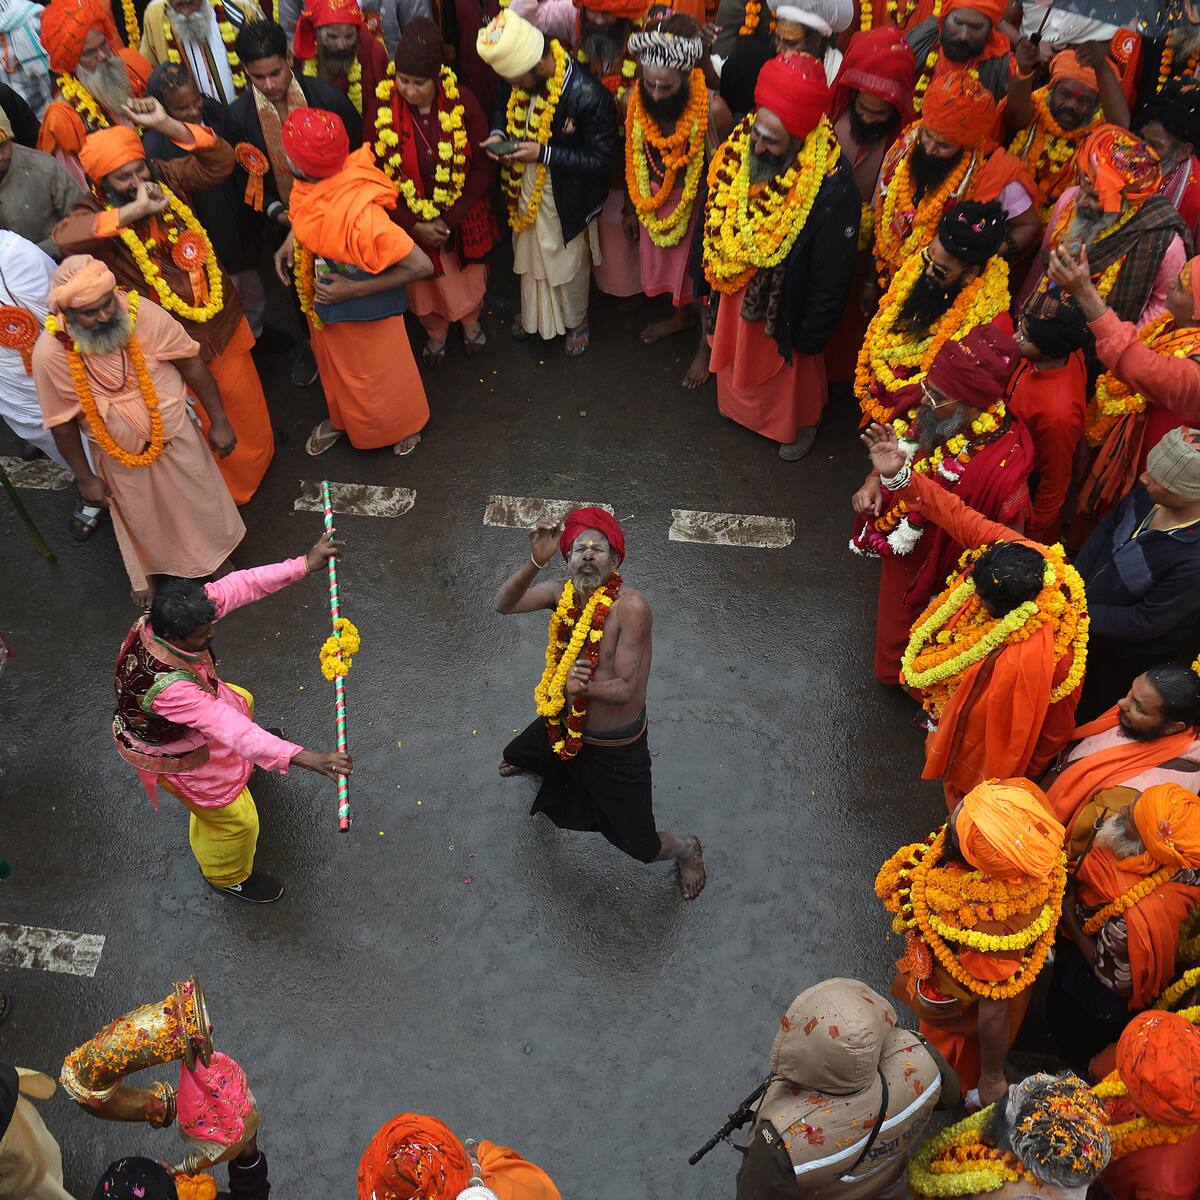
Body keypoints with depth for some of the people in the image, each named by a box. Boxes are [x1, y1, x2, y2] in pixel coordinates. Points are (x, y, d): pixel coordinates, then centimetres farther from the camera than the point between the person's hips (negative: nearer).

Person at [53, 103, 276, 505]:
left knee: (242, 396, 24)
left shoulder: (166, 178, -7)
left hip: (221, 316, 4)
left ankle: (258, 456, 53)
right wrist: (133, 210, -47)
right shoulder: (97, 210, -17)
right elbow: (64, 236, -40)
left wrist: (166, 124, -28)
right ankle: (228, 485, 37)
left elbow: (219, 161, -16)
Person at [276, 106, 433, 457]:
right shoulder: (317, 181, -19)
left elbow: (421, 266, -34)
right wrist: (291, 239, -8)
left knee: (375, 375, 21)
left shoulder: (357, 215, -41)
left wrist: (354, 289, -28)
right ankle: (342, 418, 60)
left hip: (363, 311, -7)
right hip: (323, 299, 7)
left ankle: (406, 424, 51)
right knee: (334, 365, 31)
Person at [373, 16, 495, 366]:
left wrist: (449, 219, -17)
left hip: (462, 219, 0)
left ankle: (471, 322, 57)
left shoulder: (462, 102, -19)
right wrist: (414, 225, -16)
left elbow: (484, 168, -13)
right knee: (426, 286, 21)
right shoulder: (383, 109, -18)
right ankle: (435, 333, 53)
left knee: (468, 278, 24)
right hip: (411, 223, 0)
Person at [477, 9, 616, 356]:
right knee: (529, 256, 26)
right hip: (525, 193, 5)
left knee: (569, 264, 18)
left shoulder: (588, 95, -32)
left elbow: (601, 159, -25)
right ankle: (532, 313, 52)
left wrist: (543, 154, -30)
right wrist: (497, 133, -15)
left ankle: (576, 321, 46)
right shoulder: (516, 75, -14)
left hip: (567, 201, -5)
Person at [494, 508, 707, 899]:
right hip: (564, 724, 6)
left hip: (616, 747, -6)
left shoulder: (630, 606, -31)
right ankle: (535, 762, 75)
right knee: (514, 755, 35)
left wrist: (584, 687, -47)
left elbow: (625, 688, -28)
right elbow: (504, 604, -21)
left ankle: (687, 850, 40)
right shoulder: (563, 594, -12)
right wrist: (535, 562, -36)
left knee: (642, 846, 4)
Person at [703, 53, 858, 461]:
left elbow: (831, 273, -22)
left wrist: (812, 333, -13)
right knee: (739, 355, 30)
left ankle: (800, 423, 52)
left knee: (789, 365, 23)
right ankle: (740, 405, 60)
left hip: (786, 300, -5)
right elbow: (714, 211, -1)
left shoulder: (832, 186, -34)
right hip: (737, 289, 5)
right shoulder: (738, 145, -20)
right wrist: (710, 275, 7)